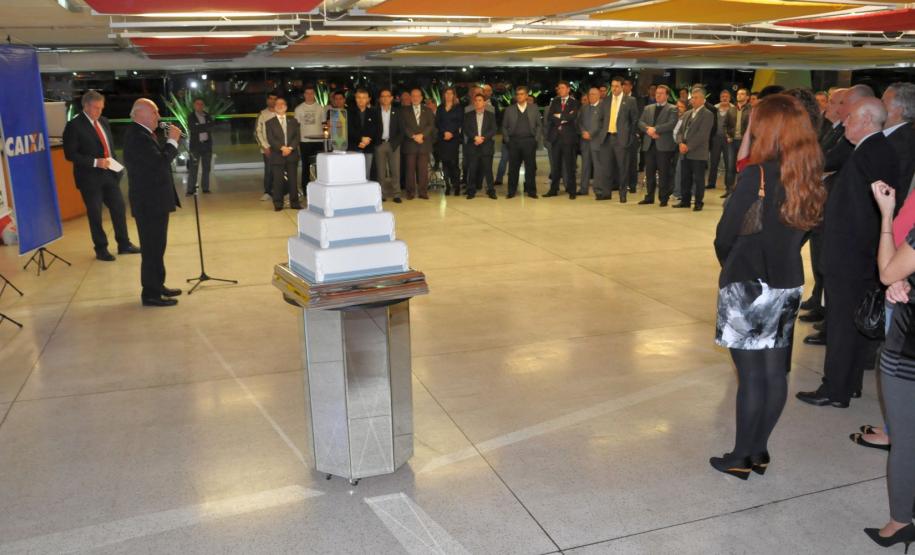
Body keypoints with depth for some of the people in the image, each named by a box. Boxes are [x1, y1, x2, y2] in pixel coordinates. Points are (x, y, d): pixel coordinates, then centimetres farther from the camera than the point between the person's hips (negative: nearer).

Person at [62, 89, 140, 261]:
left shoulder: (103, 121, 10)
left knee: (119, 208, 9)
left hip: (109, 174, 6)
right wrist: (95, 162, -20)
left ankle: (124, 244, 23)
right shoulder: (74, 125, -10)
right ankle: (101, 249, 16)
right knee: (95, 214, 4)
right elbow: (70, 154, -14)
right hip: (90, 178, -6)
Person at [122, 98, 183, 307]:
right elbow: (160, 162, -26)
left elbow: (158, 158, 14)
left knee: (155, 246, 19)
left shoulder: (141, 133, 13)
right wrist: (172, 141, -17)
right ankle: (151, 294, 4)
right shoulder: (138, 136, -19)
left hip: (153, 200, 11)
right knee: (152, 248, -4)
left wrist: (169, 141, 4)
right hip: (149, 202, -11)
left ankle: (157, 286, 30)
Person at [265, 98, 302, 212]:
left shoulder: (293, 121, 14)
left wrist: (290, 148, -11)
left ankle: (294, 202, 7)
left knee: (293, 179, 2)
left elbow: (297, 136, 5)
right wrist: (282, 148, -17)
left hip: (292, 154, 2)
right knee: (278, 180, -2)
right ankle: (278, 204, 4)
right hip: (277, 155, -2)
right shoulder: (270, 123, 7)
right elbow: (270, 139, -4)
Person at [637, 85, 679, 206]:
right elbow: (641, 122, 8)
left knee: (664, 173, -2)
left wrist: (655, 129, -16)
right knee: (649, 172, 8)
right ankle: (649, 197, 16)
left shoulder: (672, 109, 2)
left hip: (664, 145, -5)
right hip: (649, 144, 5)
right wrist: (648, 129, -12)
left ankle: (664, 198, 4)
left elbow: (672, 124, -13)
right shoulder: (648, 108, 18)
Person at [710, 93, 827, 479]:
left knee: (751, 376, 2)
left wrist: (732, 268, 6)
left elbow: (725, 235, -13)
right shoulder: (809, 179, 2)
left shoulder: (756, 176, -17)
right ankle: (759, 451, 27)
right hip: (789, 286, 6)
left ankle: (741, 458, 16)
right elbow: (802, 230, 8)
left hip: (748, 288, -6)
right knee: (775, 373, 13)